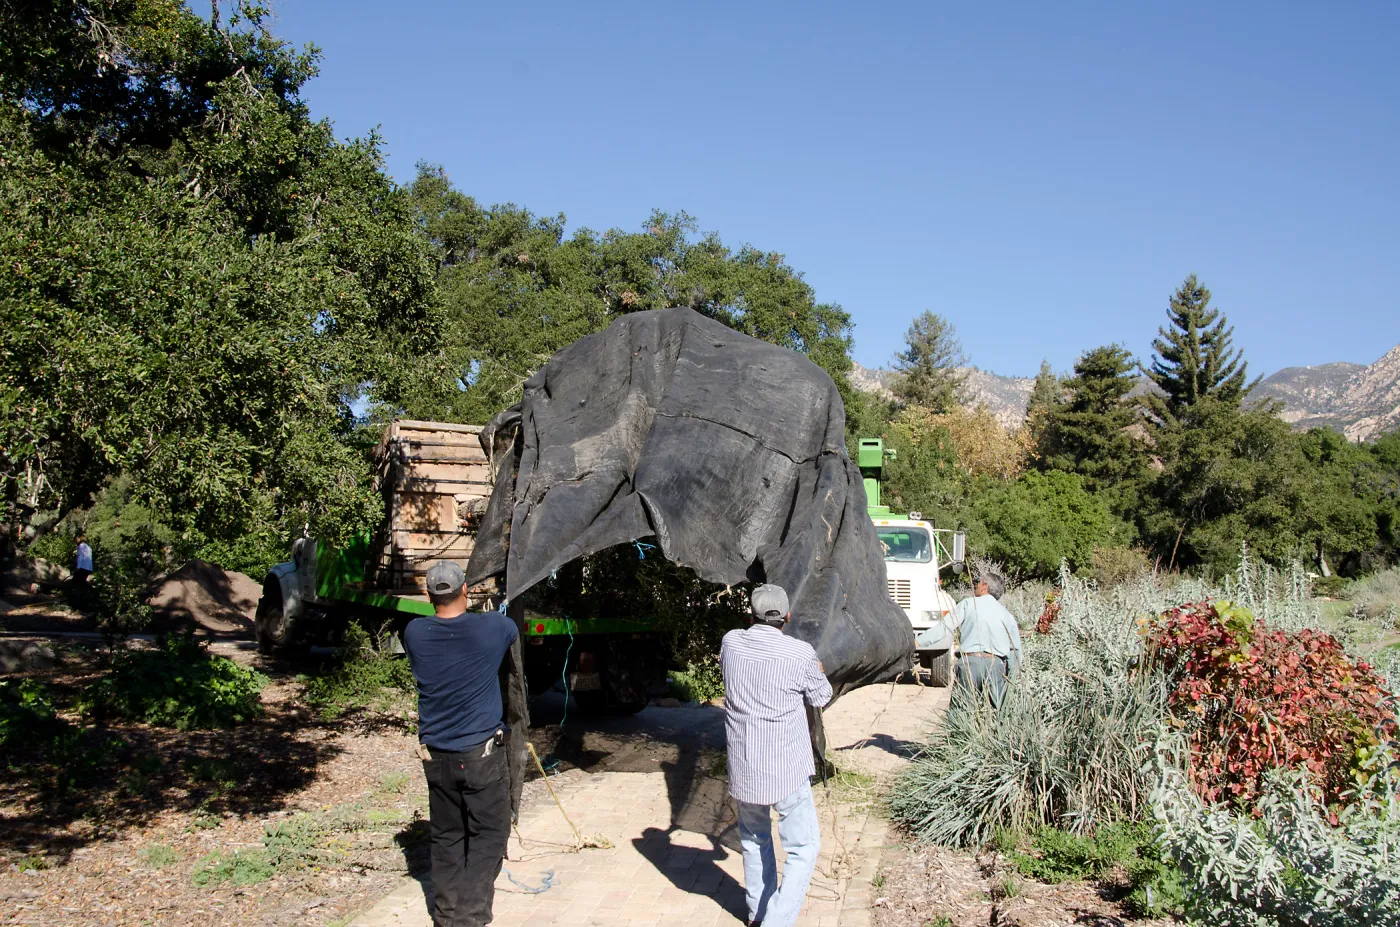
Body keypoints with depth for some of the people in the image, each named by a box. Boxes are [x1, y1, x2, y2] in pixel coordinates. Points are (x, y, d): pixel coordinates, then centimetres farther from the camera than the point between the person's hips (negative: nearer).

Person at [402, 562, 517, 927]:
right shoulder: (492, 627, -11)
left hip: (436, 755, 3)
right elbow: (514, 631, 12)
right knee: (488, 834, 7)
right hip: (482, 753, -3)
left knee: (447, 837, 14)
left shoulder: (415, 633, -5)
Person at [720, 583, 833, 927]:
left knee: (754, 840, 25)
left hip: (743, 768, 5)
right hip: (786, 769, -5)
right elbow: (820, 698, 4)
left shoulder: (731, 642, -4)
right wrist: (818, 673, 24)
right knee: (803, 848, 7)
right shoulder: (800, 653, -15)